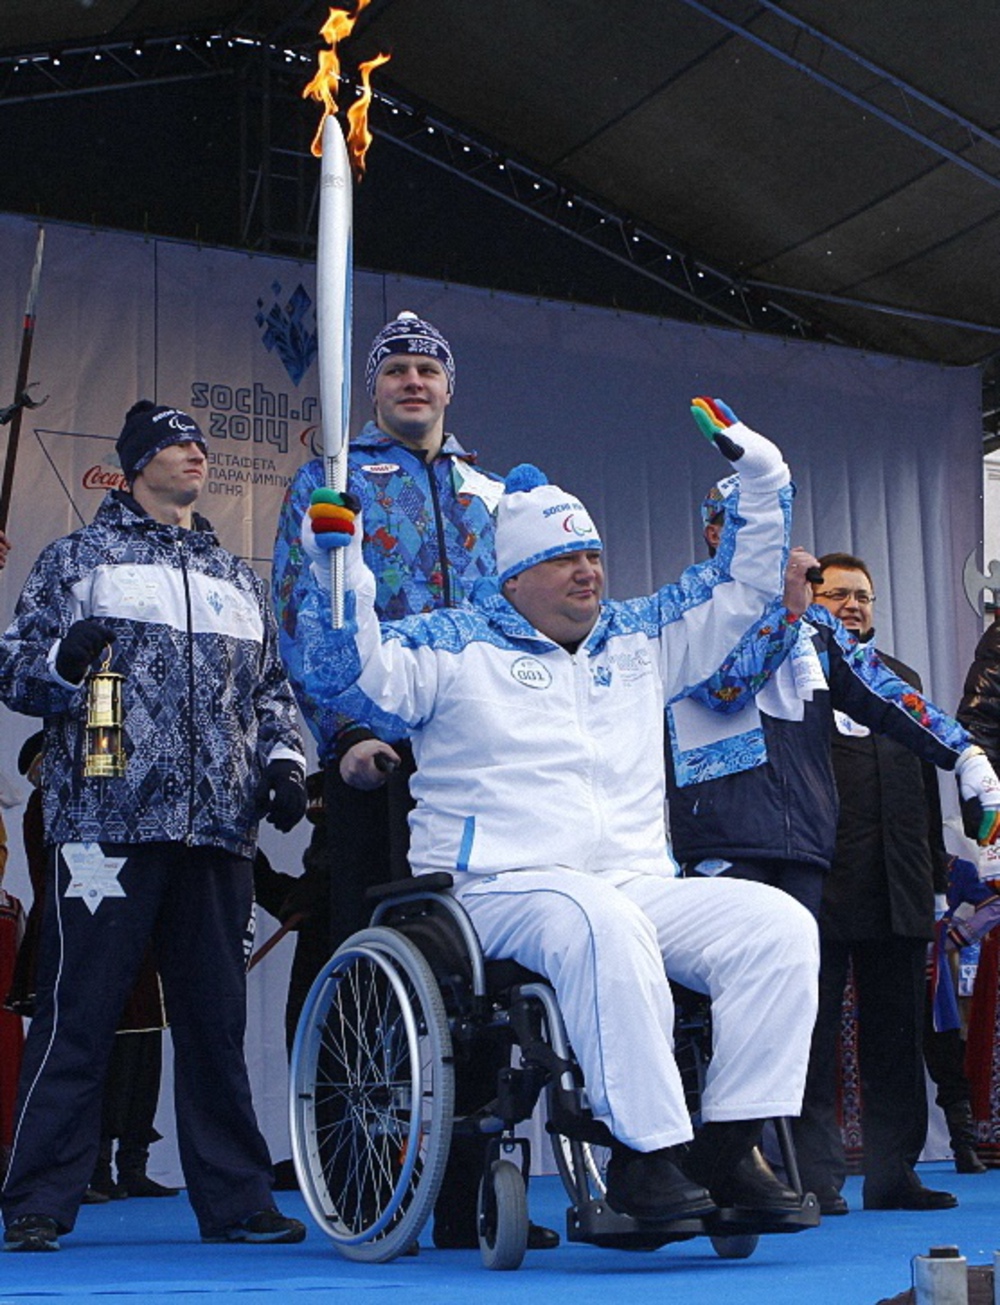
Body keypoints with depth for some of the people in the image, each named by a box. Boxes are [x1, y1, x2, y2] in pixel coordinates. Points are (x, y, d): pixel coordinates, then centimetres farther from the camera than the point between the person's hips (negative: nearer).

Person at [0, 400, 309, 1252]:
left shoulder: (238, 580, 24)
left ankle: (235, 1200, 15)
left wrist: (284, 760, 10)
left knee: (217, 1020, 8)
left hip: (217, 832, 4)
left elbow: (272, 689, 27)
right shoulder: (79, 559, 11)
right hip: (107, 823, -4)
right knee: (78, 1014, -5)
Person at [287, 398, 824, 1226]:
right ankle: (645, 1151, -33)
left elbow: (743, 590, 29)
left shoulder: (640, 639, 22)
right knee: (598, 924, -39)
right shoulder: (453, 646, 8)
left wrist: (763, 483, 21)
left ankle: (728, 1144, -15)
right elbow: (349, 674, -4)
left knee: (779, 925, -17)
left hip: (642, 886, 5)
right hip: (501, 890, -5)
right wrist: (336, 566, -15)